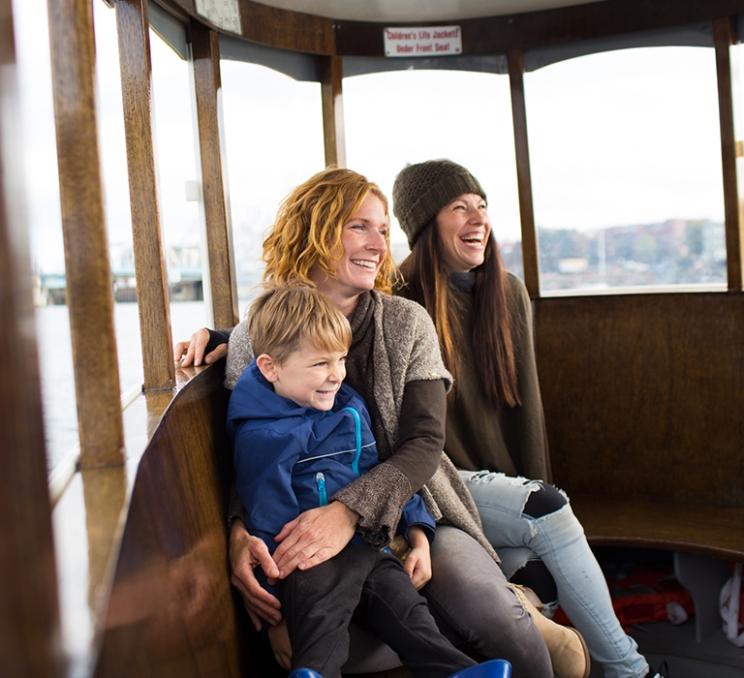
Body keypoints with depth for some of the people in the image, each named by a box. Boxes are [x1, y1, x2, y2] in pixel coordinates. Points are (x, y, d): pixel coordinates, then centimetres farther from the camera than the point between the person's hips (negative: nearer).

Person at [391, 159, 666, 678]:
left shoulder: (509, 293, 4)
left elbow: (525, 400, 5)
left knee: (539, 542, -21)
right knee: (550, 513, -24)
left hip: (506, 480, 6)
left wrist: (534, 487, -1)